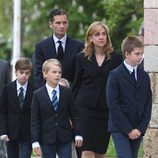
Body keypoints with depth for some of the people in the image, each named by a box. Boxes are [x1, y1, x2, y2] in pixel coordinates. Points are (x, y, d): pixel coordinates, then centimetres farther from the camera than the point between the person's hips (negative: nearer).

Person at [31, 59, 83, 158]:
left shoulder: (67, 92, 4)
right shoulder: (38, 95, -2)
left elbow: (74, 114, 7)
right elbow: (35, 120, -2)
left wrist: (78, 134, 1)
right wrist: (35, 141, -8)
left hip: (65, 139, 1)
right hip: (47, 139, -1)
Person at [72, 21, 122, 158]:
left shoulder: (116, 58, 4)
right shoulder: (82, 58, 5)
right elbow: (76, 85, 9)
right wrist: (75, 106, 3)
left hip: (107, 110, 1)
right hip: (86, 108, -1)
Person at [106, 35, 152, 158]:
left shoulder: (144, 76, 10)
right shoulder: (115, 75, -6)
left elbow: (148, 105, 9)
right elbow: (112, 105, -11)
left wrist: (141, 128, -3)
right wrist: (128, 129, -13)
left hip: (138, 130, 5)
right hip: (120, 129, -5)